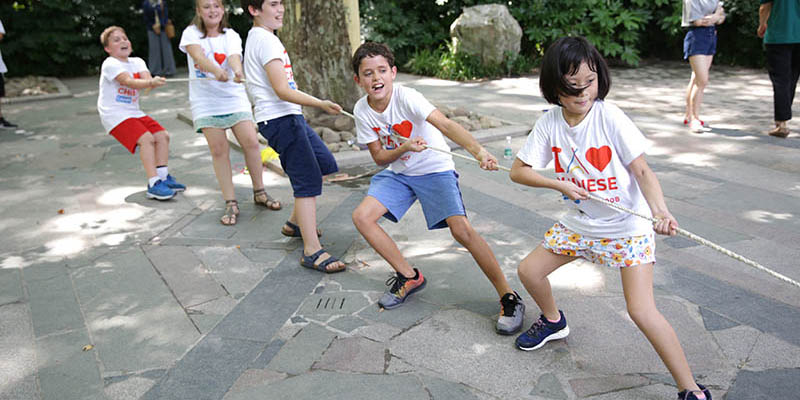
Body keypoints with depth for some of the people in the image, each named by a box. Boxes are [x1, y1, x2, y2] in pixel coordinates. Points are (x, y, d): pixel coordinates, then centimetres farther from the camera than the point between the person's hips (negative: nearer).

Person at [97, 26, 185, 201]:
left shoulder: (137, 62, 10)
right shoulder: (110, 64, -11)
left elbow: (146, 77, -10)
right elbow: (129, 81, -28)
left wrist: (153, 81, -35)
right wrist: (150, 83, -45)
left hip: (134, 112, 8)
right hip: (114, 114, -8)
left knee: (162, 135, -2)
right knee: (146, 138, -24)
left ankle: (163, 176, 7)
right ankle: (154, 184, -24)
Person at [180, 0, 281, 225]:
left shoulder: (231, 35, 2)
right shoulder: (191, 33, -1)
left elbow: (234, 57, -19)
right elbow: (197, 56, -21)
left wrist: (238, 72, -43)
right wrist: (217, 71, -43)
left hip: (234, 97, 1)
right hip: (205, 102, -1)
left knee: (251, 142, -6)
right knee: (219, 150, -3)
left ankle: (259, 193, 13)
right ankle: (231, 204, 5)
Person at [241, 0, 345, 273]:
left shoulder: (257, 37, 19)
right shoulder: (266, 39, -14)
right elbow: (282, 90, -22)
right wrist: (320, 104, -29)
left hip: (289, 117, 11)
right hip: (280, 119, -11)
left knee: (325, 164, 17)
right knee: (308, 181, -13)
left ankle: (295, 223, 27)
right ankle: (312, 251, -13)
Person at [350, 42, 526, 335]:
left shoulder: (406, 97, -24)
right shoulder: (362, 110, -9)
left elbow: (445, 124, -39)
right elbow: (379, 157, -5)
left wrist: (478, 151, -56)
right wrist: (404, 148, -27)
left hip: (435, 169, -5)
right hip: (397, 172, 6)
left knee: (461, 229, -23)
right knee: (362, 216, -9)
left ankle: (509, 298, -9)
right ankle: (409, 277, 9)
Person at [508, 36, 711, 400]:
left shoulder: (610, 118, -18)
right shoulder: (549, 123, -6)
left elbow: (642, 170, -18)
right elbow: (518, 171, -2)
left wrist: (660, 210, -35)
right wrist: (560, 184, -16)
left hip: (628, 226, -5)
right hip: (579, 224, 5)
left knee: (641, 311, -17)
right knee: (529, 270, 9)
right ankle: (553, 321, 41)